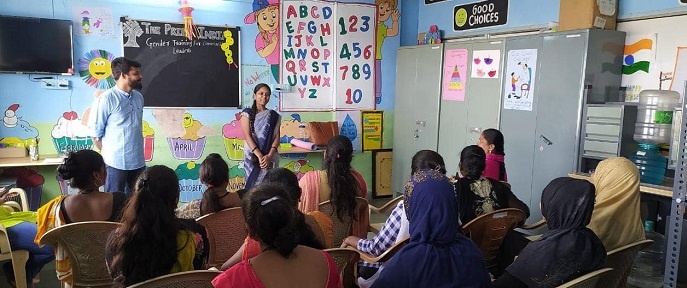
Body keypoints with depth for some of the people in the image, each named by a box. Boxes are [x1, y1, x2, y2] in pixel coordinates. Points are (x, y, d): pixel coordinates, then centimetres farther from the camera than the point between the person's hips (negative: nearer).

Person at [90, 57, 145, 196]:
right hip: (116, 163, -6)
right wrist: (109, 154, -1)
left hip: (138, 161, 6)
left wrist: (135, 151, 15)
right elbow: (96, 134, -9)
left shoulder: (139, 97, 6)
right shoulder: (106, 99, -14)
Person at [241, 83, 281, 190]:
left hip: (270, 158, 2)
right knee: (253, 184, -2)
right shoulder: (247, 113, 2)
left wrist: (269, 156, -16)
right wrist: (259, 156, -19)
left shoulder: (274, 116, 9)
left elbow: (277, 137, 1)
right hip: (253, 156, -2)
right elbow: (247, 136, -8)